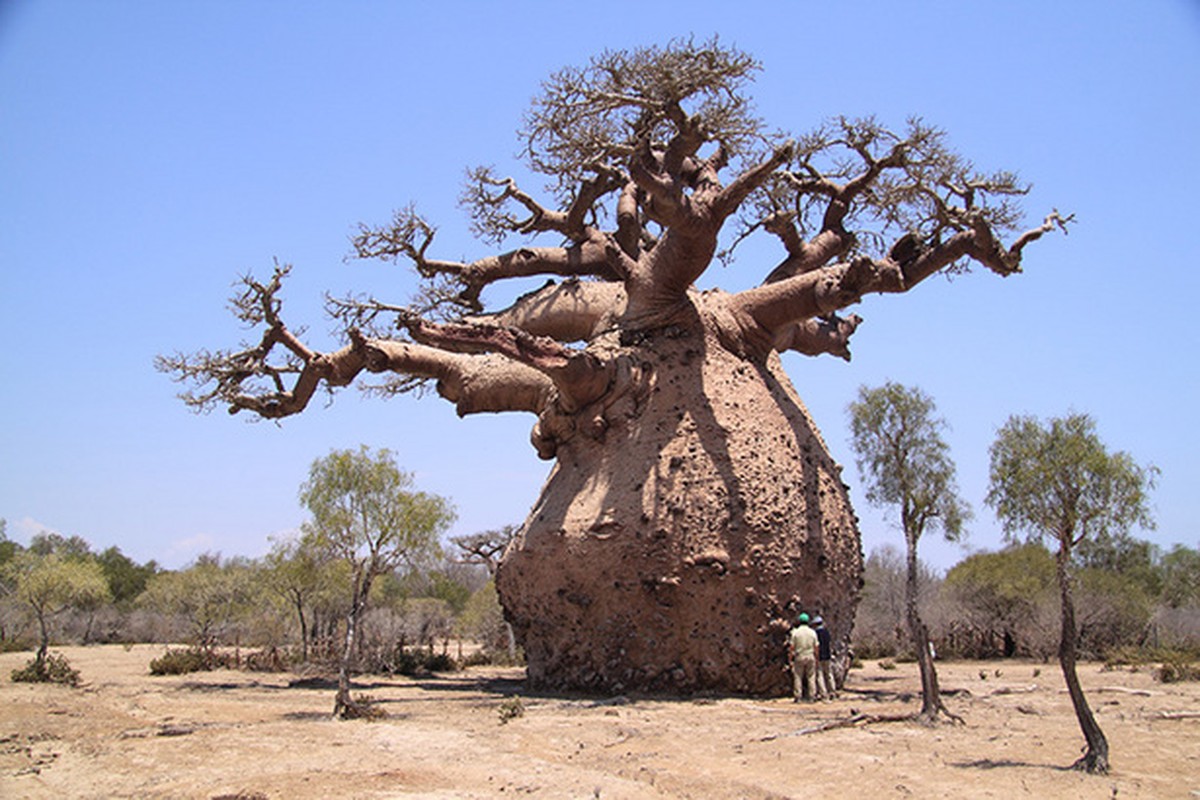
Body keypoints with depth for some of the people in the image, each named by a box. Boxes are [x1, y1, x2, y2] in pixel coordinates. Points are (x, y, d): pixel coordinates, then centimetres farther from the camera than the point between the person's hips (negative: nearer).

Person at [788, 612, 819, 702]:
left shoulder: (795, 632, -3)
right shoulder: (812, 632, 2)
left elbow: (791, 647, -5)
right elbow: (815, 647, 2)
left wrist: (790, 658, 2)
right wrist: (816, 659, 9)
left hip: (799, 657, -2)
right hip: (810, 657, 2)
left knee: (798, 677, 3)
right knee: (810, 677, 6)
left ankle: (797, 697, 0)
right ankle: (810, 697, 5)